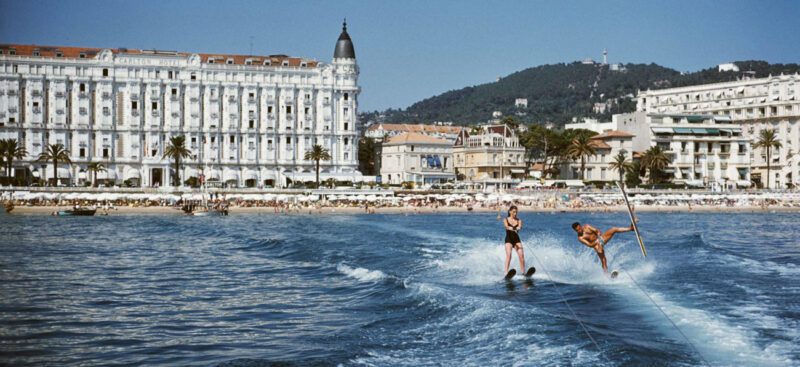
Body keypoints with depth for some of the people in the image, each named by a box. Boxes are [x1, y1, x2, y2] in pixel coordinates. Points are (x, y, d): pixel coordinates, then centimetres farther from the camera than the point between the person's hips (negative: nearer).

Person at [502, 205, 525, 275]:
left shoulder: (519, 220, 8)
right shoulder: (506, 220, 3)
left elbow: (520, 226, -14)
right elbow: (506, 226, -19)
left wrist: (518, 228, -39)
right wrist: (511, 228, -42)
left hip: (517, 239, 3)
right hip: (509, 239, -2)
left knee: (521, 255, -13)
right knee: (509, 255, -22)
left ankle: (523, 272, -6)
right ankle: (506, 271, -29)